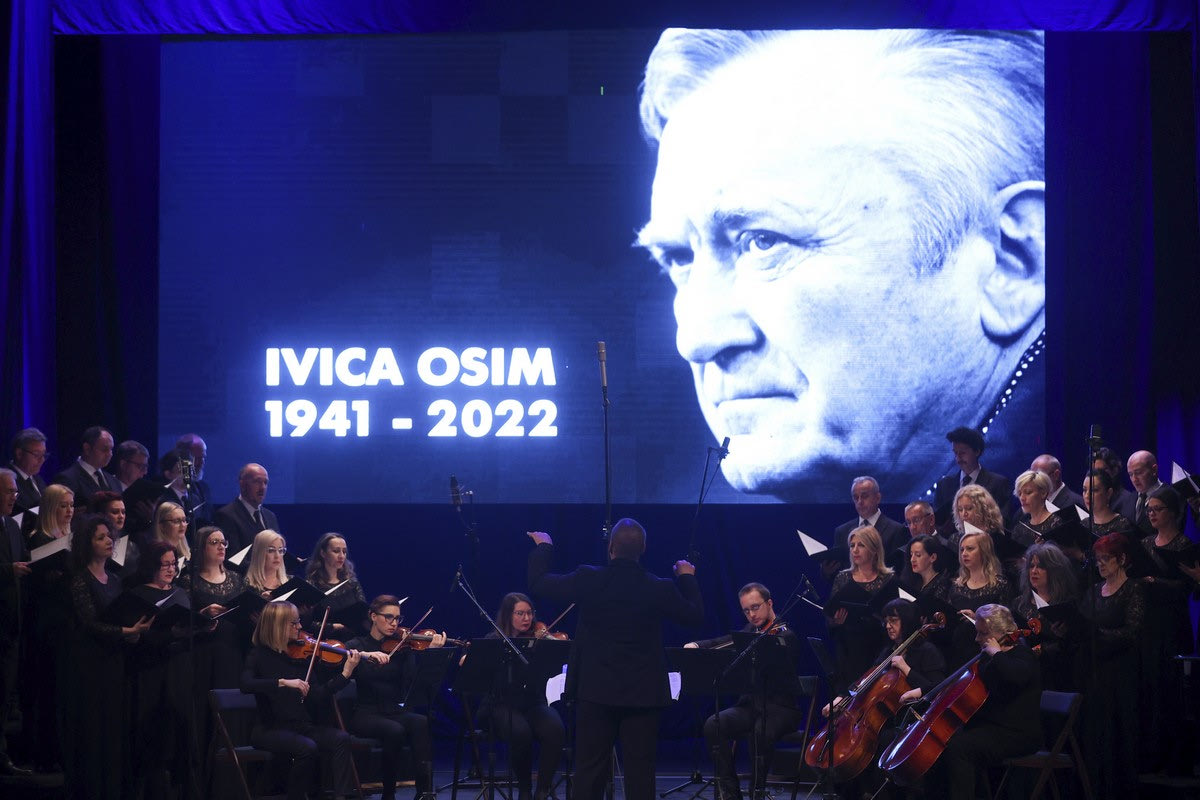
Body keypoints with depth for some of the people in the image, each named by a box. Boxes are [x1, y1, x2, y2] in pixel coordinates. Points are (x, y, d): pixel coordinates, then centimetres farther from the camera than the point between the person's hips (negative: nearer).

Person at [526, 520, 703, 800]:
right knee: (640, 772, 4)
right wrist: (687, 578, 23)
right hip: (643, 693, 0)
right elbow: (695, 616, 7)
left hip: (595, 692, 0)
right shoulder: (660, 589, -9)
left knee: (590, 770, 6)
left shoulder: (588, 580, -11)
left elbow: (538, 582, 1)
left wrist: (543, 547, 18)